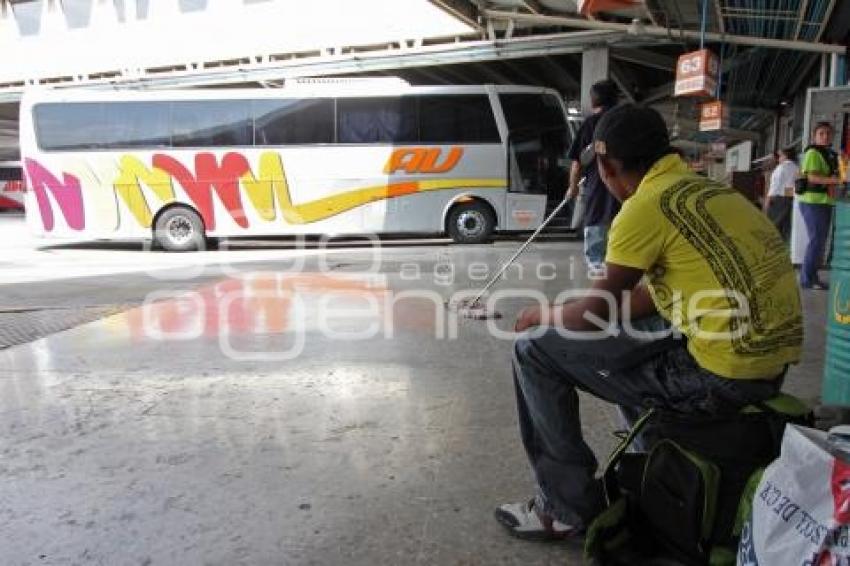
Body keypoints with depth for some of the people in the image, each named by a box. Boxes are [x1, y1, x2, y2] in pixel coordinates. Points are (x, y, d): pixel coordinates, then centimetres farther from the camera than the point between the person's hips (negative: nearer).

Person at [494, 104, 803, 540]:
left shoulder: (646, 207, -14)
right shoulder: (706, 190, 14)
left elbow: (595, 313, -6)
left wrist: (542, 316, 15)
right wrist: (566, 312, 23)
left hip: (719, 378, -9)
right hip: (768, 366, 9)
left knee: (535, 350, -2)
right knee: (620, 342, 31)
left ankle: (568, 507, 9)